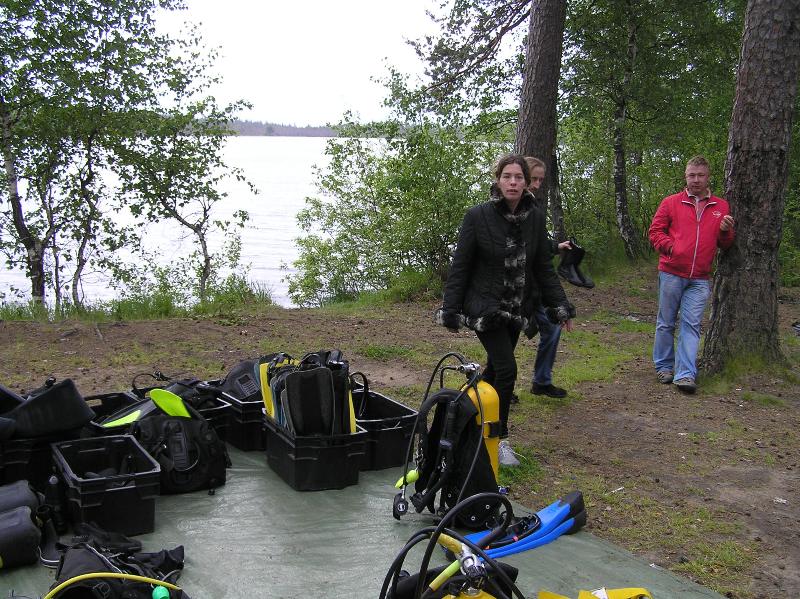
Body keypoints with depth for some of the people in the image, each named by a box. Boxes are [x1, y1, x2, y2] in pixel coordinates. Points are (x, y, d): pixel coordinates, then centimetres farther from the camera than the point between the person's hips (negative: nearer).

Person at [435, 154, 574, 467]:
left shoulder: (535, 218, 0)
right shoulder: (478, 216, -13)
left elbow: (544, 267, 7)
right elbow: (460, 266, -9)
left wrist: (560, 305, 1)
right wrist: (449, 309, -11)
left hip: (517, 309, 5)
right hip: (485, 308, -5)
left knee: (495, 367, 14)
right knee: (506, 368, -13)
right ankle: (499, 438, 2)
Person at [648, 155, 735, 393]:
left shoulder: (721, 207, 12)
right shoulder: (671, 202, 5)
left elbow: (725, 245, 17)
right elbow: (655, 231, 4)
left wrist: (726, 232, -5)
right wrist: (670, 246, -14)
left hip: (699, 279, 1)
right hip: (671, 273, -1)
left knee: (691, 325, -3)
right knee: (666, 323, 6)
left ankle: (685, 374, -6)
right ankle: (664, 366, 19)